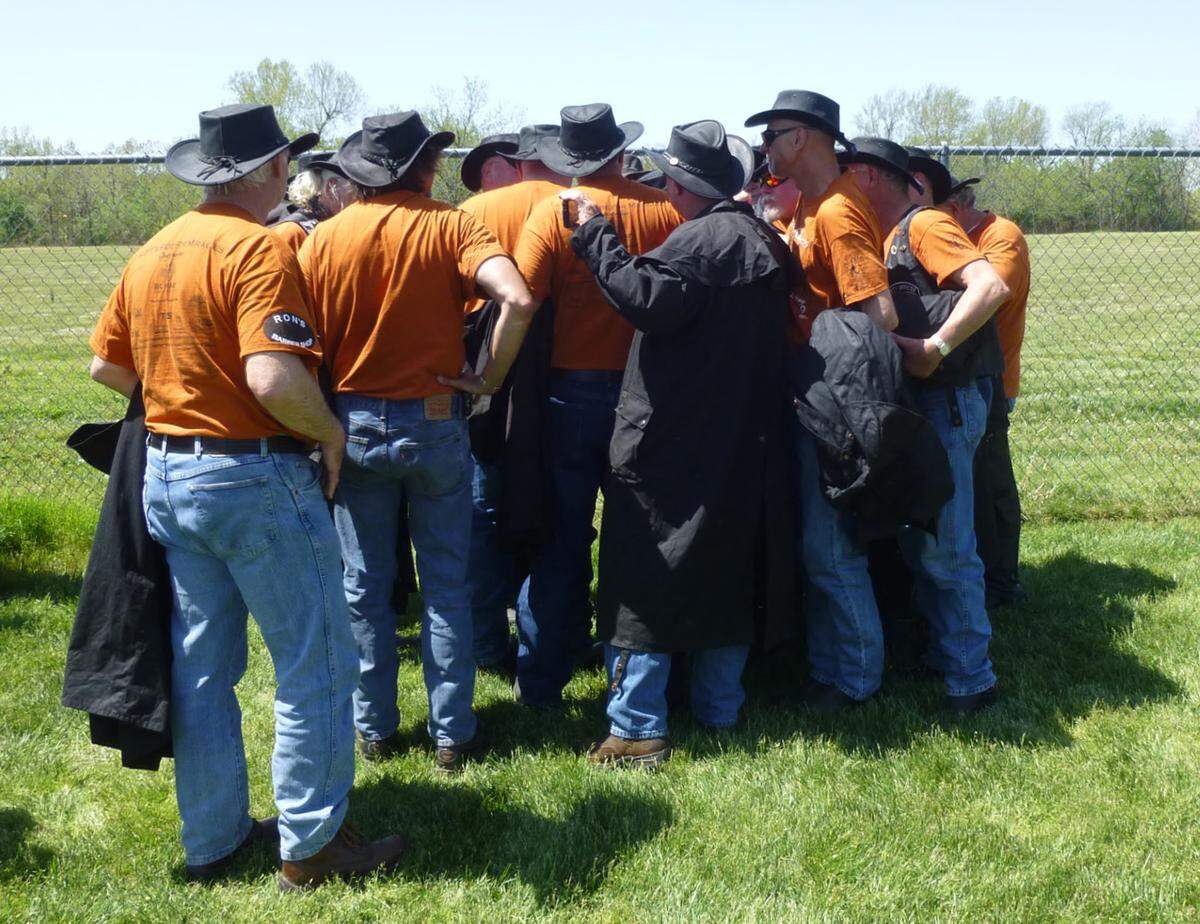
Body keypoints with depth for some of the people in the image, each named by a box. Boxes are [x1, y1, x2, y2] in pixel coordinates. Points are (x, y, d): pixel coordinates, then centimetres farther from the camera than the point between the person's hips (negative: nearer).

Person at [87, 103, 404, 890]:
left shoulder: (152, 253, 7)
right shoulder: (259, 249, -16)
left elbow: (107, 366, 14)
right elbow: (274, 378, -28)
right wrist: (330, 433, -12)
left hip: (168, 474, 8)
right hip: (256, 478, -8)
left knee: (200, 668, 15)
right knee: (316, 662, 5)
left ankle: (212, 840, 26)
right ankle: (312, 843, 13)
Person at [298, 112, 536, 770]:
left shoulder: (324, 238, -1)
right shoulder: (450, 227, -7)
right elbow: (518, 302, -23)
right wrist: (491, 378, -10)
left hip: (353, 425, 2)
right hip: (435, 425, -1)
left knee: (365, 588, 13)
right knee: (445, 587, 9)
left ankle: (373, 729, 22)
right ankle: (451, 736, 16)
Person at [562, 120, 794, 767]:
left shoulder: (702, 240, -16)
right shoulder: (762, 241, 12)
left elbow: (648, 298, -28)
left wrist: (594, 233, -20)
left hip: (669, 449, -9)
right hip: (741, 447, 9)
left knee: (640, 587, -1)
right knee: (726, 578, 17)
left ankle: (636, 731, 1)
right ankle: (719, 708, 27)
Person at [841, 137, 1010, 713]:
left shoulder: (923, 225, -9)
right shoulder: (884, 238, 18)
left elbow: (991, 285, -22)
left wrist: (934, 349, -27)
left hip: (947, 399, -10)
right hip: (914, 402, 10)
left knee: (944, 546, -8)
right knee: (915, 540, 15)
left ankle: (971, 678, 0)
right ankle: (943, 654, 27)